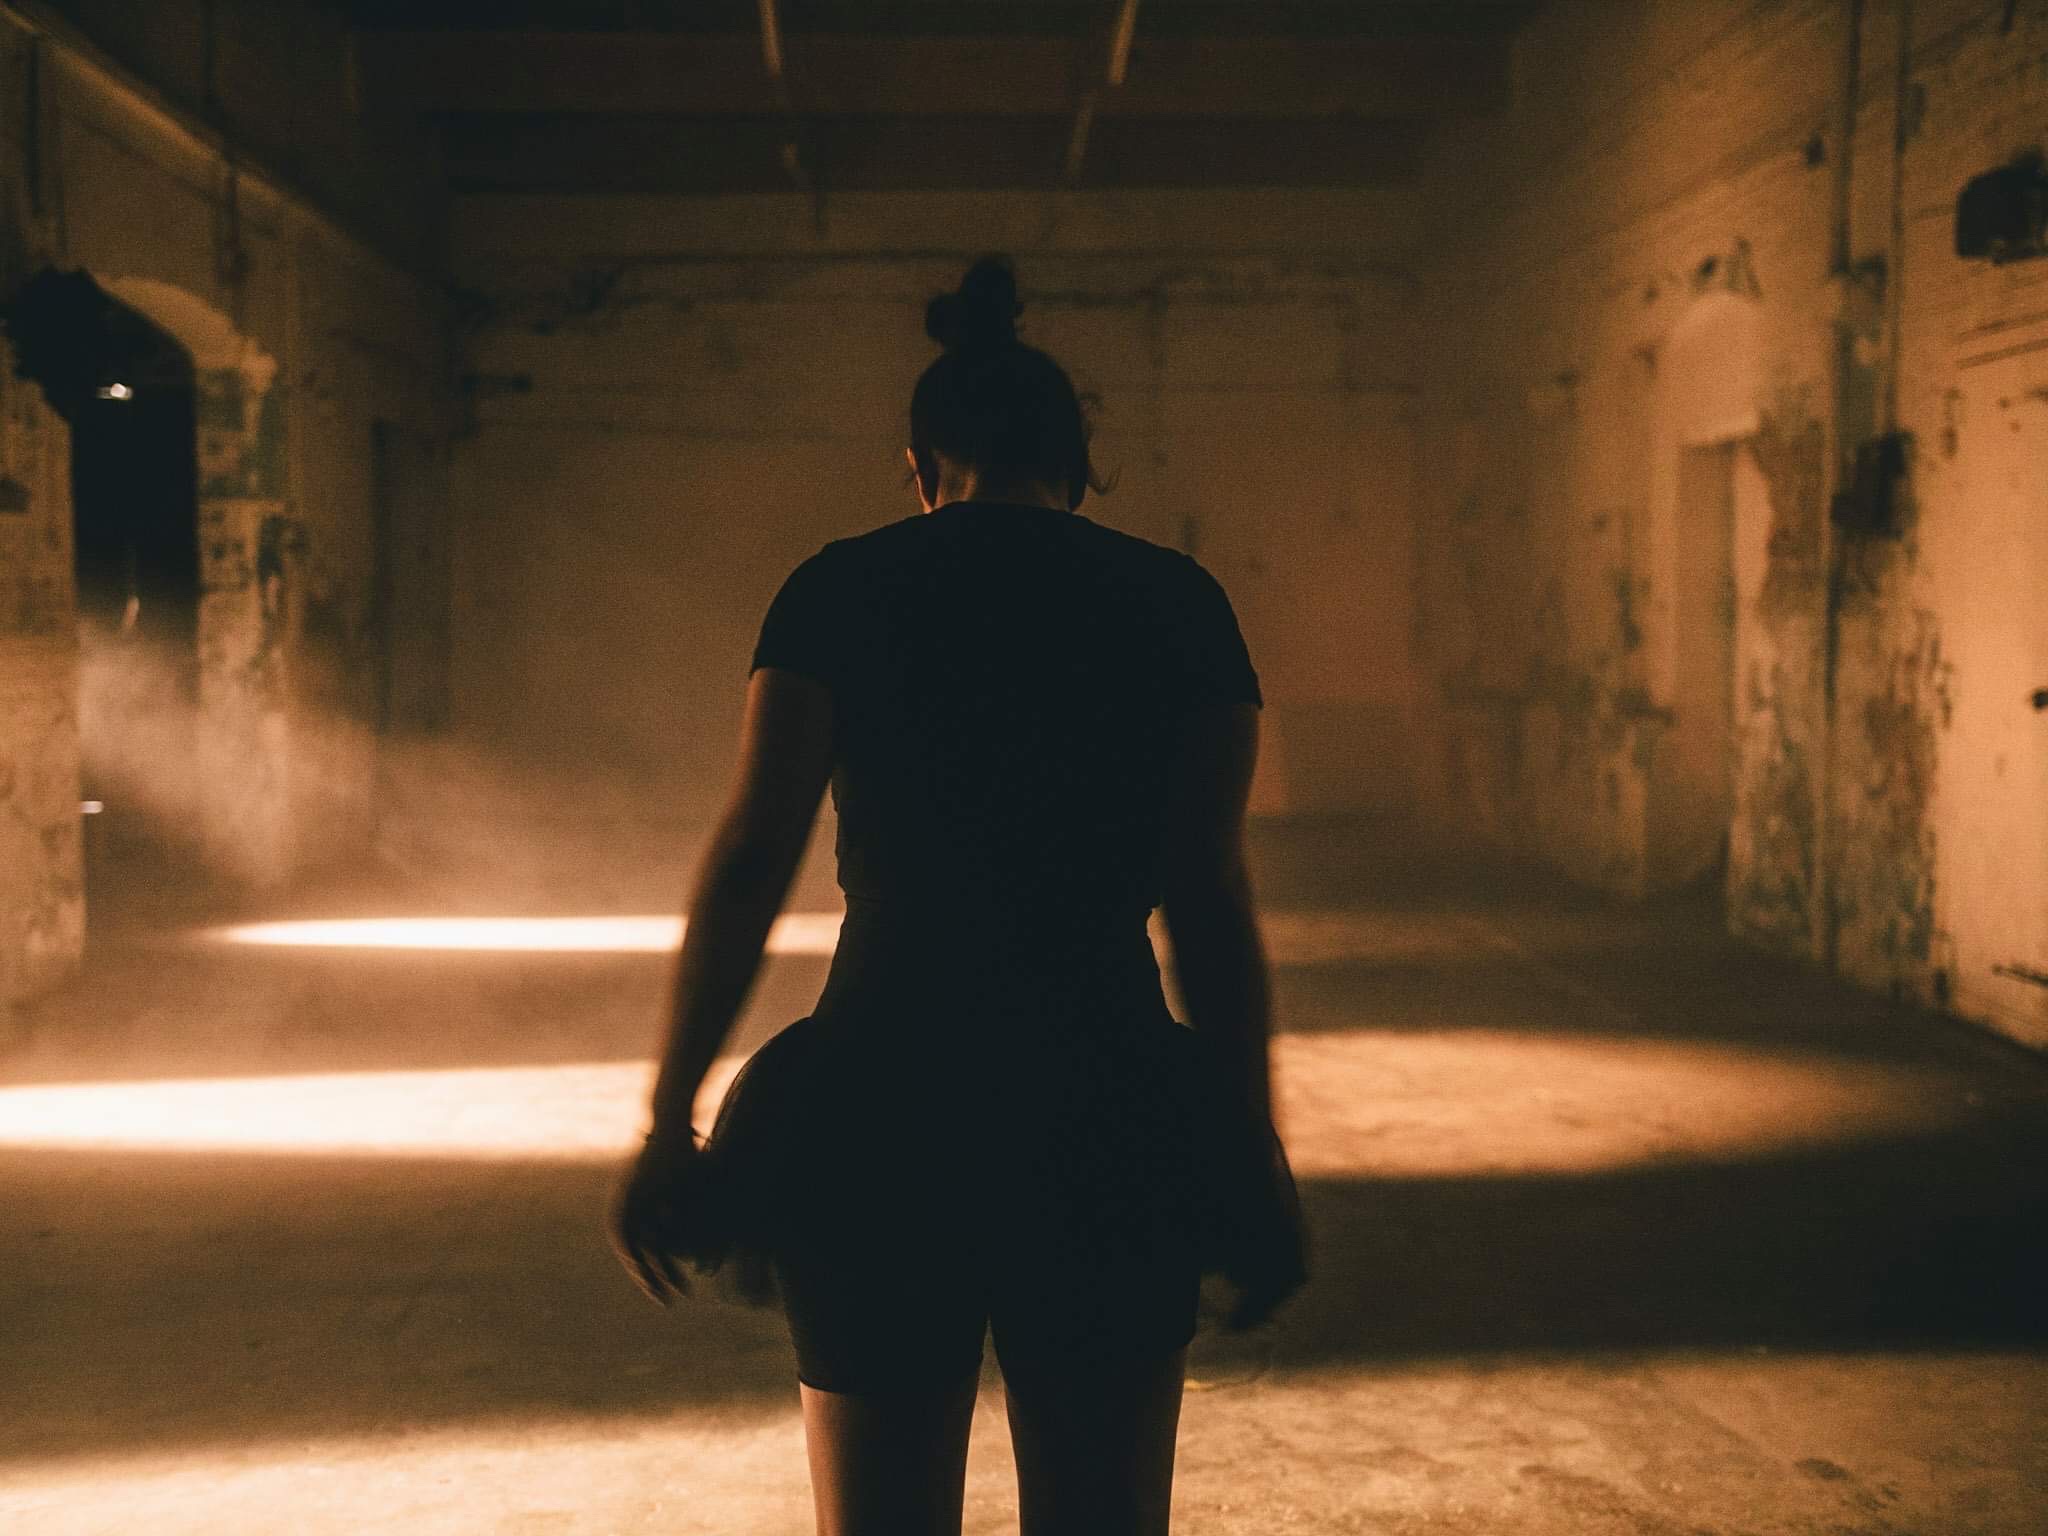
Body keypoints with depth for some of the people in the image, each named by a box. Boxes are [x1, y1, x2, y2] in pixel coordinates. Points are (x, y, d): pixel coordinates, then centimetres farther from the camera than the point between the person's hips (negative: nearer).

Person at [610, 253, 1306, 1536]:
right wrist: (1255, 1158, 6)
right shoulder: (1179, 603, 4)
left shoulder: (839, 591, 2)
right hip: (1107, 1126, 1)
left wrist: (672, 1124, -1)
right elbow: (1209, 902, 0)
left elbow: (750, 864, -5)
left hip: (882, 1113, 0)